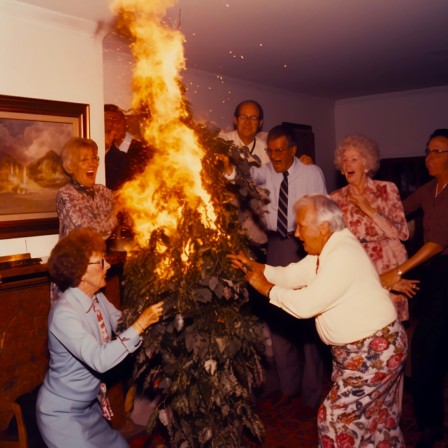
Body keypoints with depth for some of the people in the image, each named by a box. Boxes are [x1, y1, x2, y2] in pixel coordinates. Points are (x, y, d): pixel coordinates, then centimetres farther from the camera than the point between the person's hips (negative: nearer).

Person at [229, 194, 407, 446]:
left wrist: (265, 288, -17)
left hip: (374, 351, -10)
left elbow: (305, 305, -28)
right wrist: (253, 266, -3)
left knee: (338, 417, 2)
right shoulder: (329, 248, 3)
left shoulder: (343, 256, -28)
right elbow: (291, 275, 8)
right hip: (356, 348, 10)